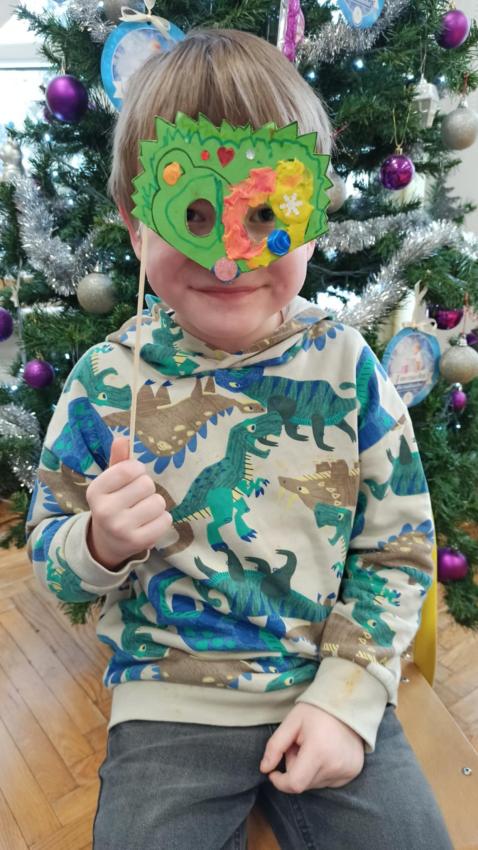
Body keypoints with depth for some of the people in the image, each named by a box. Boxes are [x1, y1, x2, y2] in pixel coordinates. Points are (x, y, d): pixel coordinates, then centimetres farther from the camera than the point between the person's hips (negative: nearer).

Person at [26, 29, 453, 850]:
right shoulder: (106, 381, -10)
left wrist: (347, 695, -8)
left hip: (335, 692, 1)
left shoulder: (347, 366, -9)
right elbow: (47, 551, 1)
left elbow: (398, 545, -2)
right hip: (170, 705, 0)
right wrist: (101, 543, -22)